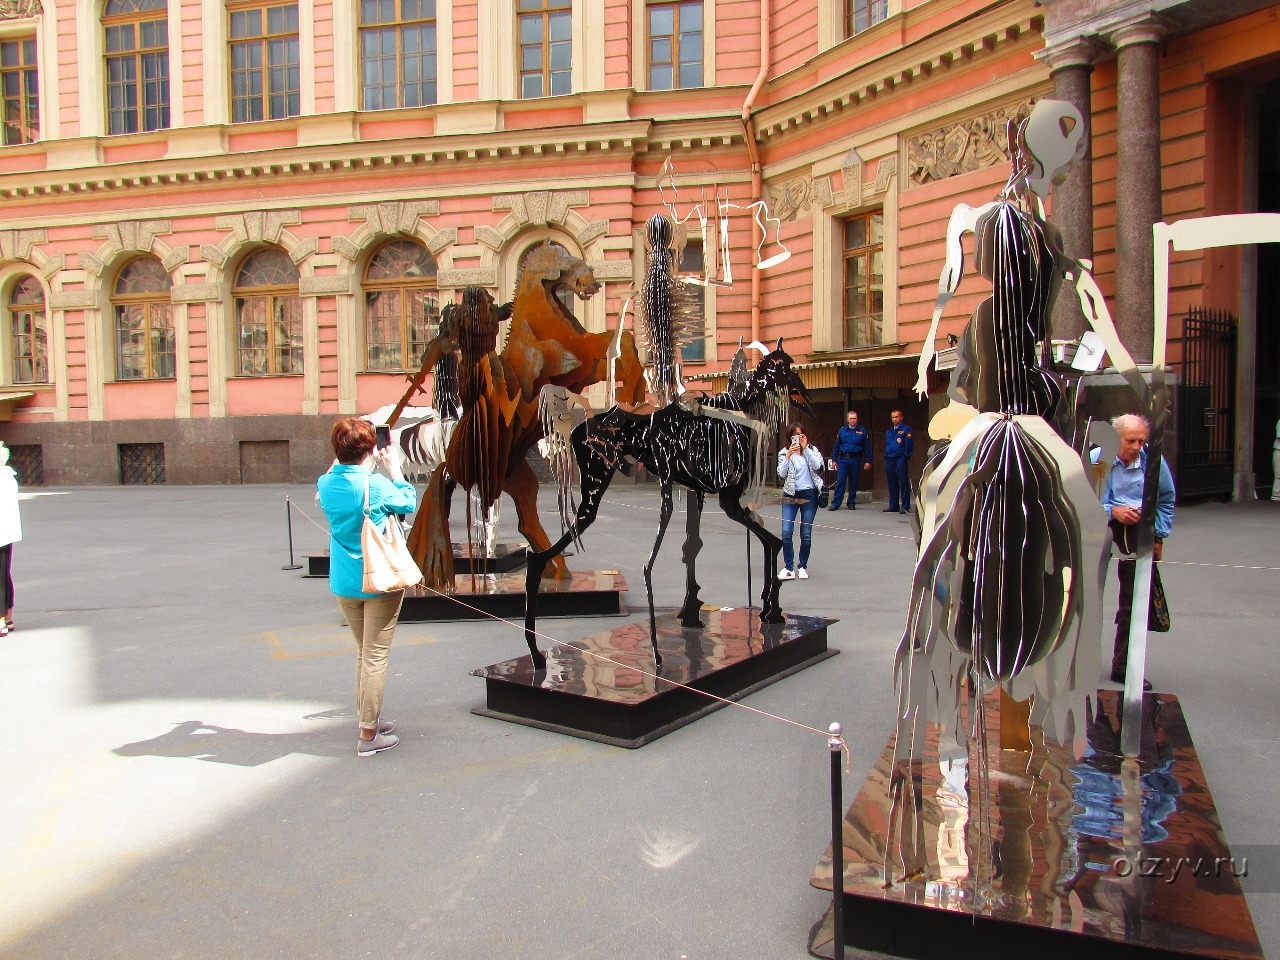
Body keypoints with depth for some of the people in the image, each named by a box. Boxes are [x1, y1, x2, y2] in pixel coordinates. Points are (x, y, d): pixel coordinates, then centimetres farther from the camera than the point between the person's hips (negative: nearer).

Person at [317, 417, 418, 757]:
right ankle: (368, 735, 8)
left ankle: (369, 718, 33)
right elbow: (409, 502, -2)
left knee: (364, 652, 21)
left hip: (343, 584, 6)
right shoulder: (376, 486, -19)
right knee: (375, 656, 2)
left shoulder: (325, 484, -3)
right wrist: (394, 470, 8)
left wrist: (369, 468, 13)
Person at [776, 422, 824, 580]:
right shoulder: (784, 453, 6)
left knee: (806, 534, 3)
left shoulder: (812, 450, 7)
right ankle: (788, 568, -3)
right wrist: (789, 456, -16)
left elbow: (817, 466, -12)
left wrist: (805, 449, -15)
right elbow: (781, 475, -7)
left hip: (809, 495, 0)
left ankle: (802, 567, 17)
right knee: (786, 533, -11)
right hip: (790, 496, 0)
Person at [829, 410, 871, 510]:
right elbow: (837, 446, 9)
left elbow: (867, 447, 3)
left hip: (855, 460, 0)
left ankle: (851, 503, 16)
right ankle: (835, 503, -5)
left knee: (854, 483, 7)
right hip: (843, 459, 0)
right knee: (840, 481, -5)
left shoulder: (862, 431, 3)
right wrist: (834, 459, 6)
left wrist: (867, 461, -2)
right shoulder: (842, 430, 7)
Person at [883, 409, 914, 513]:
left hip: (900, 459, -7)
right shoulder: (888, 432, 19)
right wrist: (886, 457, 14)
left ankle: (905, 506, -7)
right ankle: (893, 506, 15)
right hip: (889, 460, 7)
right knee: (892, 484, 9)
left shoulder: (906, 429, -2)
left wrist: (906, 456, -10)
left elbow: (909, 444, -7)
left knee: (903, 483, -7)